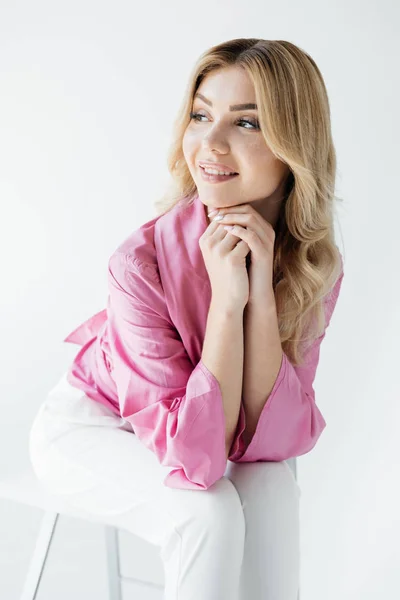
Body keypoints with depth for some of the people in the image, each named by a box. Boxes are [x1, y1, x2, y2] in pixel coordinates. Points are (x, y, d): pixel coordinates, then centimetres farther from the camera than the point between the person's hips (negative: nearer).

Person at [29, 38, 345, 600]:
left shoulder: (317, 265, -18)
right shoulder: (143, 261, -33)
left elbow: (272, 439, -23)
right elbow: (196, 459, -32)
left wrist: (262, 293, -33)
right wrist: (226, 298, -40)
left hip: (198, 427, 4)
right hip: (92, 425, -3)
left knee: (271, 487, -27)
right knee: (210, 513, -30)